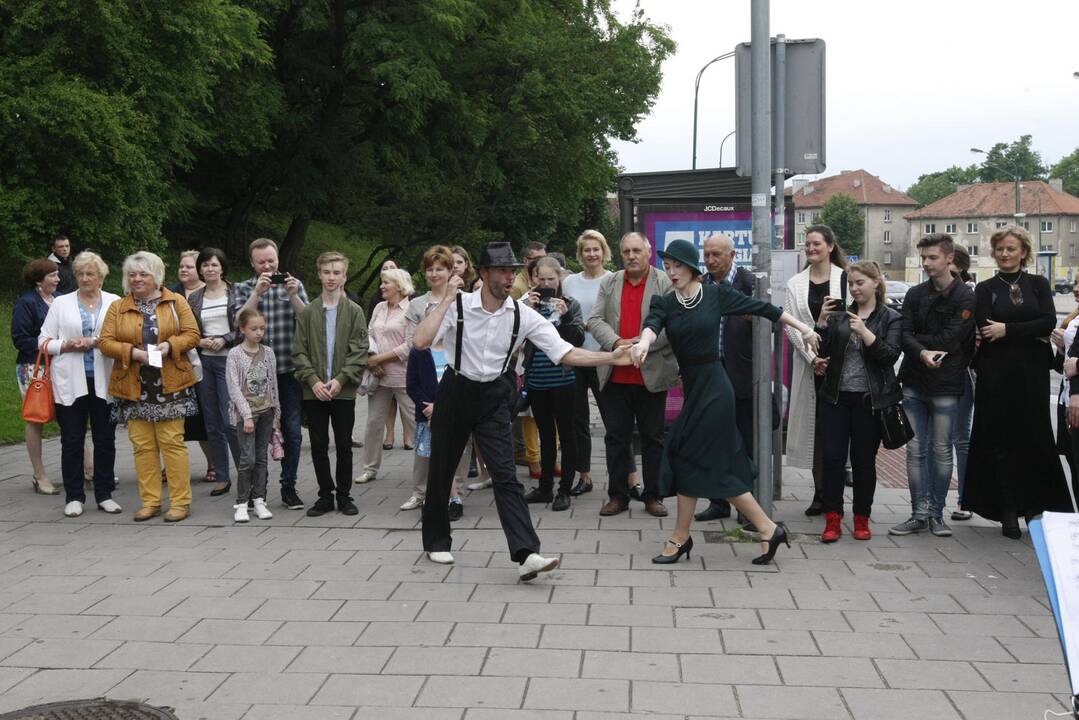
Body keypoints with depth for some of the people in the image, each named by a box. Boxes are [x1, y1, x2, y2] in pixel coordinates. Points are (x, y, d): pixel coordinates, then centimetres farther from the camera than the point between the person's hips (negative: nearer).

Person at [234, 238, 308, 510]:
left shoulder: (294, 284, 8)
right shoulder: (244, 288, 7)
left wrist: (293, 295, -15)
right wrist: (258, 292, -16)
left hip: (289, 369, 1)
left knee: (292, 431, 3)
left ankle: (288, 487, 13)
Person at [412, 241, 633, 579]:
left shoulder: (523, 315, -8)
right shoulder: (458, 305, -14)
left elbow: (566, 353, -10)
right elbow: (421, 342, -26)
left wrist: (612, 358, -18)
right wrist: (446, 300, -26)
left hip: (493, 398, 1)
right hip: (455, 391, -1)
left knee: (505, 474, -11)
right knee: (441, 470, 11)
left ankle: (526, 554, -17)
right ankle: (436, 541, 33)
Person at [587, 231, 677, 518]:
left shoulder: (666, 283, -2)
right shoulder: (609, 283, 9)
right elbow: (595, 320, 1)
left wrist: (639, 343, -20)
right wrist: (616, 342, -16)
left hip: (651, 374, -3)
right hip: (615, 376, 3)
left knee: (653, 438, 7)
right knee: (616, 437, 7)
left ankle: (652, 495, 17)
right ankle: (618, 495, 16)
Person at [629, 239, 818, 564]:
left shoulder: (716, 294, -5)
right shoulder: (664, 302, 3)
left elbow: (762, 307, 2)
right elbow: (653, 323, -18)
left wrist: (802, 327, 4)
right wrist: (644, 342, -41)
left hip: (713, 387, -5)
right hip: (693, 388, 5)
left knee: (690, 459, -4)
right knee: (717, 467, 6)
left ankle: (680, 537, 11)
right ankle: (768, 529, 16)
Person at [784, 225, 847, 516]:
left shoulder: (846, 279, 0)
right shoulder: (795, 284, 8)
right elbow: (791, 327, 2)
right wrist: (813, 357, -9)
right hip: (808, 362, 3)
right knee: (813, 426, 4)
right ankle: (820, 493, 11)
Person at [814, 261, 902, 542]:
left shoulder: (891, 318, 2)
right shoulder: (839, 315, 9)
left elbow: (890, 356, -10)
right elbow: (822, 352, 6)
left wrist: (865, 333, -20)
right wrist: (822, 323, -8)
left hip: (870, 400, -2)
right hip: (836, 397, 2)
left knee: (864, 460, 6)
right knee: (833, 457, -4)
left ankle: (862, 519, 18)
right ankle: (833, 519, 3)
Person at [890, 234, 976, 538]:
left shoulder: (965, 297, -6)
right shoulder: (915, 294, 9)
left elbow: (950, 341, -15)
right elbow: (905, 334, -3)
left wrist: (915, 340, -6)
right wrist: (922, 353, -22)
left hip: (946, 386, -4)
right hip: (914, 384, 4)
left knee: (941, 451, 4)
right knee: (915, 450, 5)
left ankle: (936, 513, 14)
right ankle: (919, 513, 11)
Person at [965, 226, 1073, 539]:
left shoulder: (1039, 285, 9)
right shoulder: (985, 289, 6)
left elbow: (1049, 321, -6)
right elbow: (985, 331, -8)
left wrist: (1007, 330, -12)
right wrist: (1031, 333, -9)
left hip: (1032, 374, 1)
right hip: (997, 375, -1)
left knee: (1034, 440, 1)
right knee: (1002, 442, 1)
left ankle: (1035, 509, 10)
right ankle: (1008, 512, 8)